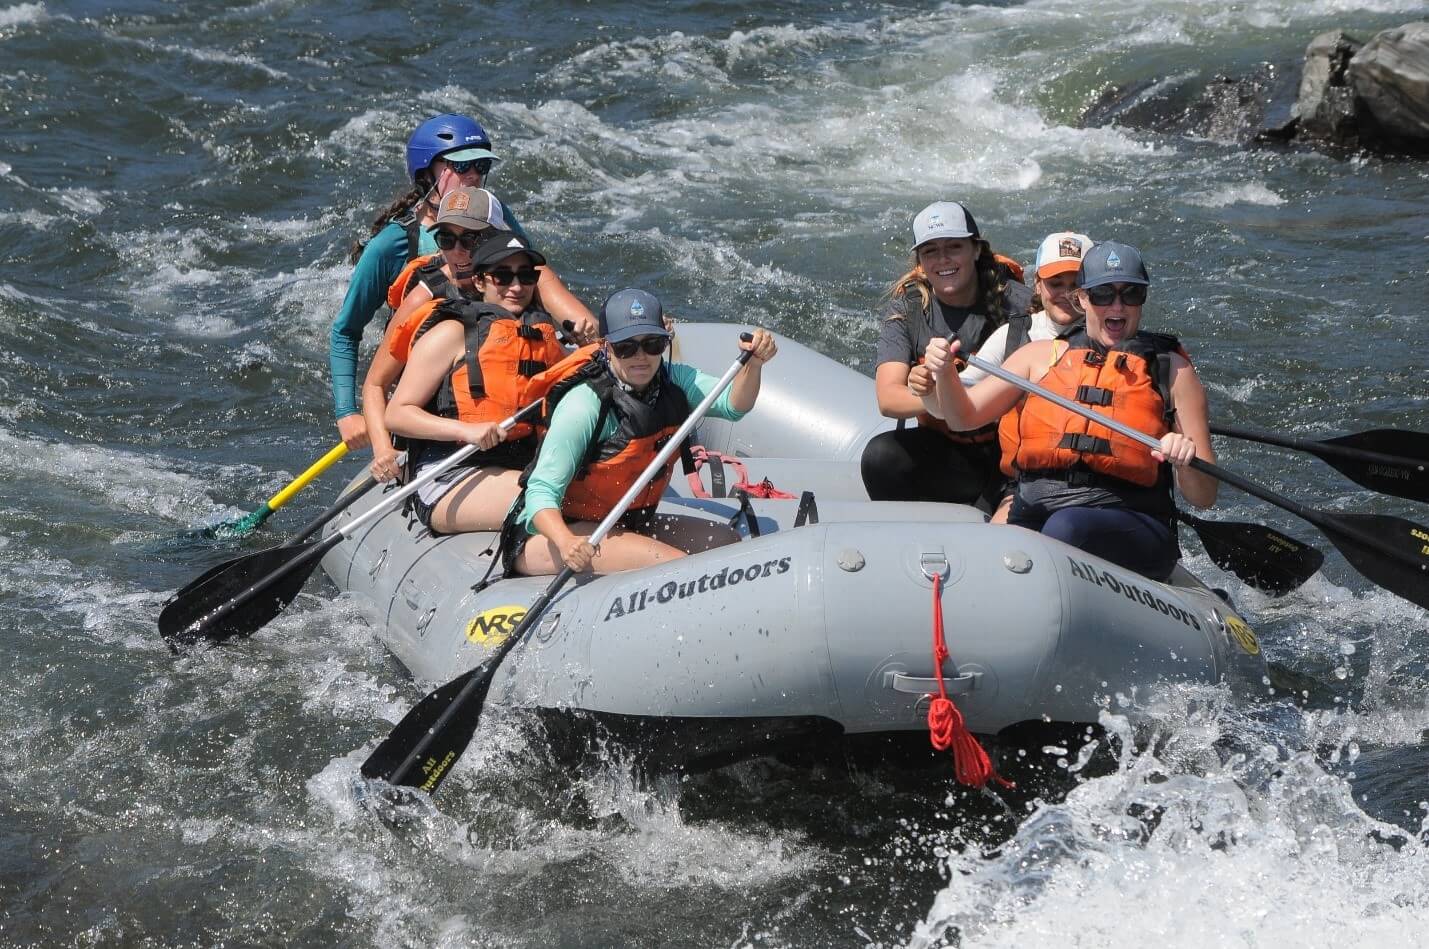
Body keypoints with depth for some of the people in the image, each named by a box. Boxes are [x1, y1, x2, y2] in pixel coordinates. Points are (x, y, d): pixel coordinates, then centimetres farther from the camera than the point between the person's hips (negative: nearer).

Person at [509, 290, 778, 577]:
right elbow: (541, 491, -24)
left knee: (726, 540, -5)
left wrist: (753, 364, -34)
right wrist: (566, 542, -43)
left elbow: (732, 404, -14)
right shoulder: (584, 405, -22)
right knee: (671, 564, -28)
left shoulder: (672, 380, -1)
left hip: (624, 527, 8)